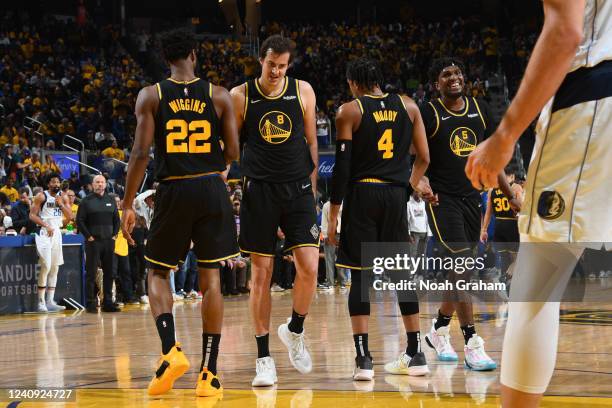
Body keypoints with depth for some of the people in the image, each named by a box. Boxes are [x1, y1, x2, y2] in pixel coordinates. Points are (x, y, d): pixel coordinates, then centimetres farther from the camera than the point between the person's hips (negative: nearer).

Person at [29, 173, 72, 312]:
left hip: (57, 233, 6)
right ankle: (41, 302, -11)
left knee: (55, 268, 6)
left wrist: (61, 204, -6)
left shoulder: (63, 198, 10)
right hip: (44, 233, -6)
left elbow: (69, 216, 8)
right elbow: (32, 215, -9)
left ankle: (50, 301, 10)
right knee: (46, 266, -15)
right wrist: (45, 225, -19)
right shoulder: (41, 196, -5)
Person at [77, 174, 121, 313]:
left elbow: (117, 220, 18)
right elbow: (79, 221, -3)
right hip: (93, 242, -4)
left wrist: (115, 234, 6)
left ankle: (107, 302, 10)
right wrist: (88, 236, -10)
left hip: (109, 241, 4)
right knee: (91, 273, -4)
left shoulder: (111, 200, 13)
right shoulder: (86, 201, 1)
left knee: (109, 272, 5)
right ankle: (90, 303, -2)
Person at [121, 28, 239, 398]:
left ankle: (171, 351, -8)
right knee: (210, 278, 5)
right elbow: (233, 153, 1)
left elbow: (141, 153, -6)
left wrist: (128, 205, -1)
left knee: (158, 273, 15)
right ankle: (209, 374, 3)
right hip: (212, 189, 1)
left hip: (173, 191, -1)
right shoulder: (219, 96, 2)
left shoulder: (151, 96, 0)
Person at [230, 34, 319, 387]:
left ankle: (295, 331, 17)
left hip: (298, 188, 1)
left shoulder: (303, 91, 4)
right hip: (259, 189, -1)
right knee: (261, 272, 0)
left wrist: (311, 186, 9)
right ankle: (264, 358, 6)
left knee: (310, 267, -10)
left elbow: (311, 142, 11)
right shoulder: (240, 96, -1)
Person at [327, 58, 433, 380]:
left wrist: (333, 216, -4)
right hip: (396, 195, 3)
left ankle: (363, 358, -7)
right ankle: (415, 355, 15)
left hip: (362, 194, -3)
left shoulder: (349, 112, -2)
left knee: (360, 275, 0)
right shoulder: (408, 106, 8)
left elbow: (342, 167, -7)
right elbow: (423, 157, 10)